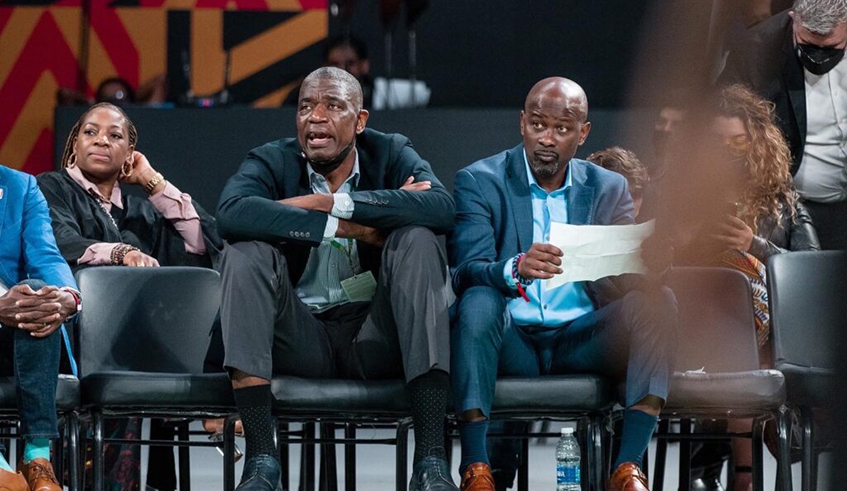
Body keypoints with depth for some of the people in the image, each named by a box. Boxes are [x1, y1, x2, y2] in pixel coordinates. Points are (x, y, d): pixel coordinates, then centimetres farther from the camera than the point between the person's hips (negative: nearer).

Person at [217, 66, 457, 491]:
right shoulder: (272, 161, 1)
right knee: (246, 251, -23)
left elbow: (442, 207, -20)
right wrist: (349, 228, -24)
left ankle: (430, 456, -32)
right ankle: (260, 456, -31)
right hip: (301, 340, 0)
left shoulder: (392, 155, 3)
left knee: (417, 239, -23)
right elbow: (232, 213, -23)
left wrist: (330, 203, -23)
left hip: (374, 339, 0)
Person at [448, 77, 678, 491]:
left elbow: (628, 278, 2)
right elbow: (466, 273, -11)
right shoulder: (480, 182, 4)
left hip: (581, 340, 3)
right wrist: (517, 269, -34)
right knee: (479, 299, -33)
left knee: (658, 300, -22)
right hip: (511, 341, -3)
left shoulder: (609, 188, 13)